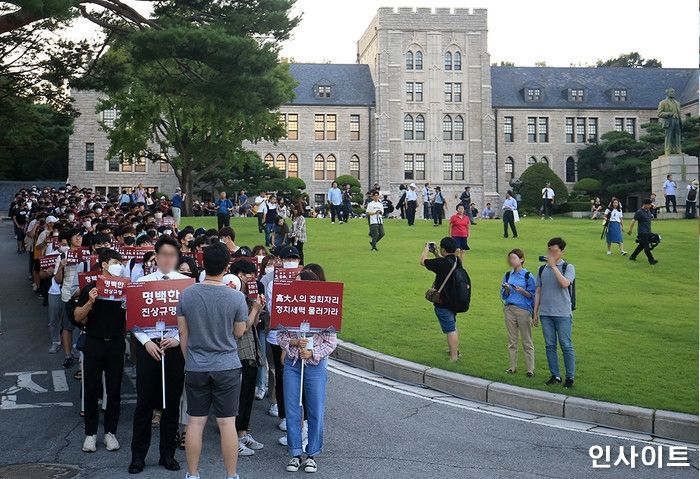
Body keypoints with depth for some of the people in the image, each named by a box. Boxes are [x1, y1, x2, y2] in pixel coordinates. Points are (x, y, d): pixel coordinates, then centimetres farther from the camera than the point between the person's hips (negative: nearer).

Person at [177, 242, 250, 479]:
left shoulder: (186, 295, -5)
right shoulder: (236, 297, -13)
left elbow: (183, 334, 3)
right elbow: (239, 332, -1)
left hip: (195, 368, 2)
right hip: (227, 367, -2)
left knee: (195, 422, 10)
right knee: (227, 423, 5)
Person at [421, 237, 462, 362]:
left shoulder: (443, 263, -25)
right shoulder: (457, 261, -2)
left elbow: (423, 261, -12)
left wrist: (426, 248, 5)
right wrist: (435, 253, 21)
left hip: (443, 303, -8)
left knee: (450, 330, -2)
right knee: (453, 327, 24)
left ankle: (454, 357, 4)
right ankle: (456, 351, 39)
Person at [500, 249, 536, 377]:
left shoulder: (528, 276, -5)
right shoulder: (508, 275, 9)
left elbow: (532, 296, -4)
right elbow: (503, 295, 12)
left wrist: (523, 291, -20)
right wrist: (507, 289, -8)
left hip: (523, 310, -5)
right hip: (509, 309, 5)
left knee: (527, 341, 2)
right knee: (512, 340, 10)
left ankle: (530, 369, 8)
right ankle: (513, 367, 19)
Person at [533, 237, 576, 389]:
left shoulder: (568, 267, -1)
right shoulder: (542, 269, 11)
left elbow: (565, 283, -21)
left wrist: (553, 266, -19)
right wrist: (535, 313, 11)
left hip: (563, 314, -4)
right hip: (545, 313, 4)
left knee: (566, 346, -1)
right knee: (550, 345, 7)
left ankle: (570, 377, 8)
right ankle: (555, 376, 16)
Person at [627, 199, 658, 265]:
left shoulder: (648, 211, 12)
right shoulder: (639, 212, -14)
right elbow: (633, 221, -10)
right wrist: (630, 230, -8)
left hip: (648, 232, 8)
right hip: (642, 232, -8)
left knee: (641, 245, 14)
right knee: (646, 247, -7)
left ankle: (632, 256, 25)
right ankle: (651, 260, -5)